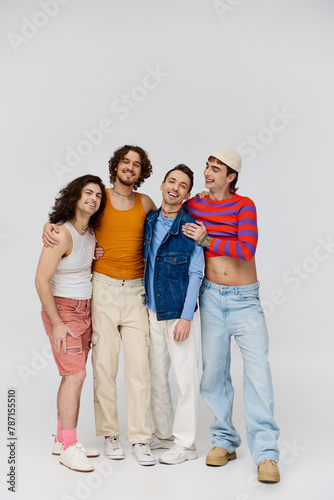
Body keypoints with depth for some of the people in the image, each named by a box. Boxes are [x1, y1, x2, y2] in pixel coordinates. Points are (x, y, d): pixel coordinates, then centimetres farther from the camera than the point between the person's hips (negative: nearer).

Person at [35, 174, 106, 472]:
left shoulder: (91, 232, 6)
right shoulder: (62, 234, -18)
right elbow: (41, 280, -19)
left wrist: (95, 259, 2)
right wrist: (57, 323, -19)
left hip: (85, 309, 8)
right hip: (63, 310, -8)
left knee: (73, 375, 10)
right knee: (75, 374, -11)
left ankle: (63, 441, 21)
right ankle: (68, 448, 0)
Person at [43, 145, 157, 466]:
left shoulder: (144, 203, 10)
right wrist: (48, 227, -5)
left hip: (135, 292, 1)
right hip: (102, 289, -1)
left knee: (139, 364, -2)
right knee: (104, 364, 1)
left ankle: (140, 439, 6)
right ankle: (109, 435, 15)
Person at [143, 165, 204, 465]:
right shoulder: (149, 220, 6)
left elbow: (195, 275, -10)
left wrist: (186, 317, -15)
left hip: (180, 314, -5)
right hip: (152, 312, 6)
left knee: (187, 378, 1)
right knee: (156, 375, 13)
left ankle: (185, 443, 14)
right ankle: (163, 434, 29)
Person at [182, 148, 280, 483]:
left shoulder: (244, 205, -4)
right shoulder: (192, 205, 5)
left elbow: (247, 249, -17)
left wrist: (207, 241, -14)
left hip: (245, 299, -3)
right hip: (211, 296, 3)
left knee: (258, 369, -9)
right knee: (213, 372, 6)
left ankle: (266, 454, -3)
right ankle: (224, 441, 22)